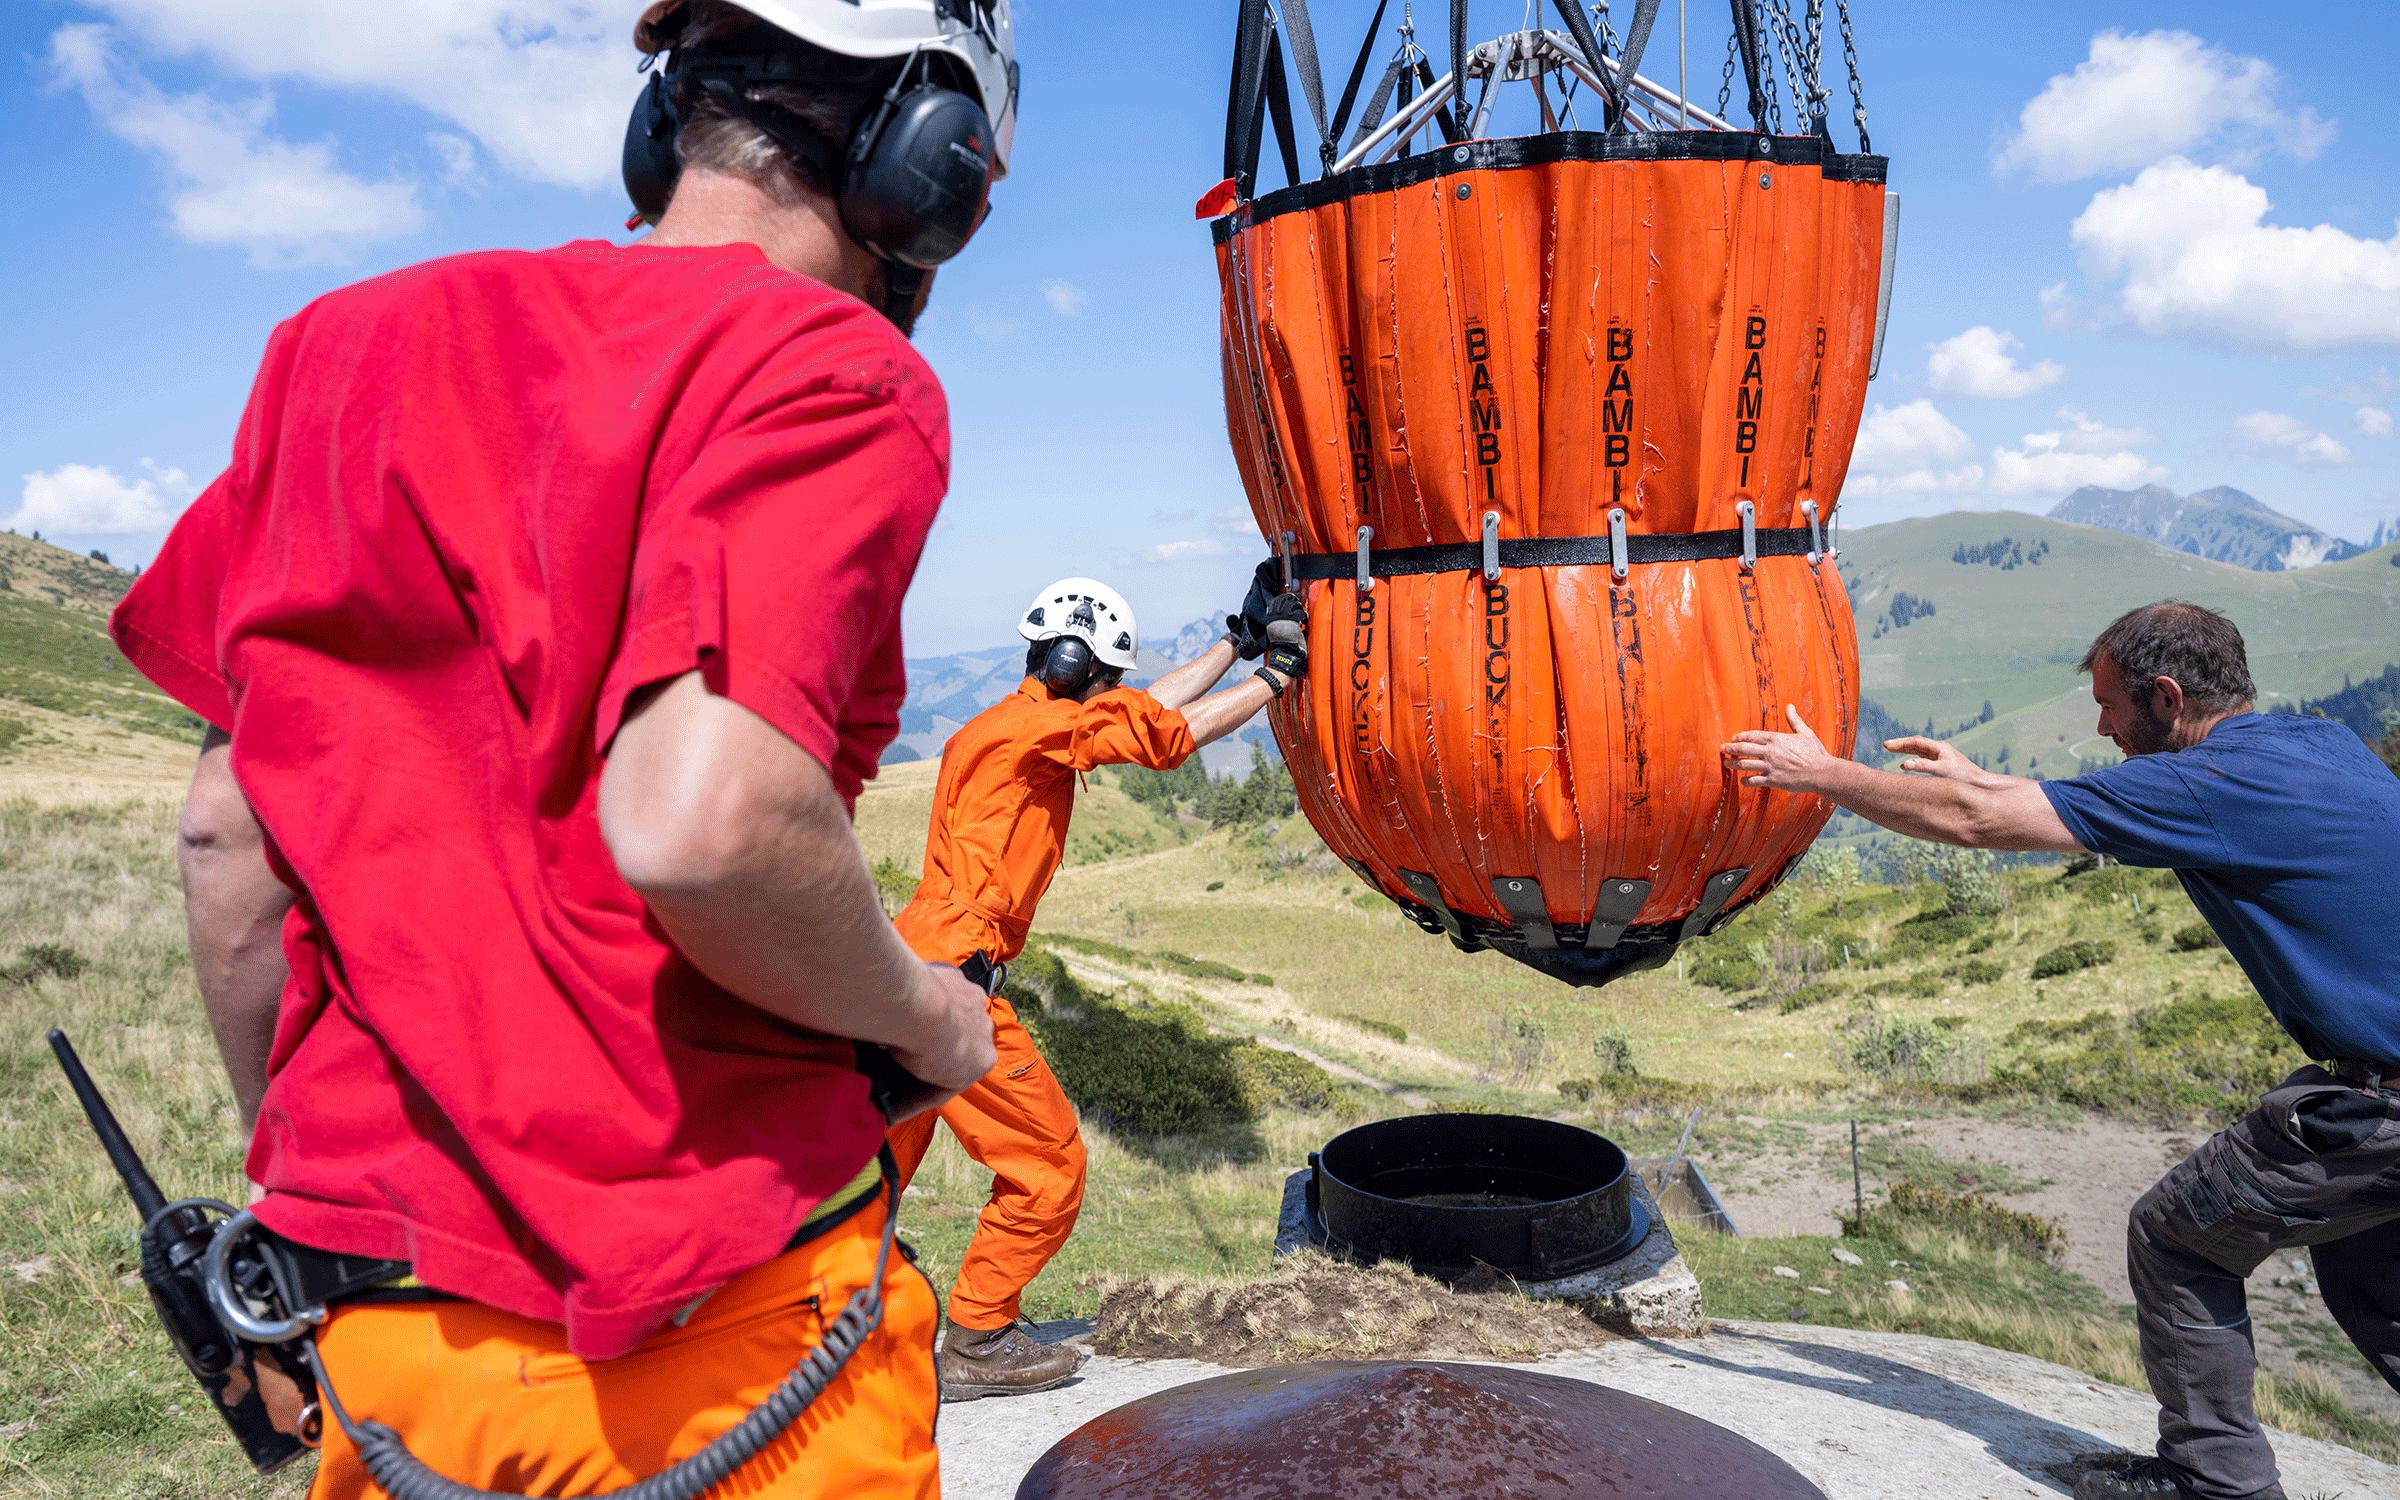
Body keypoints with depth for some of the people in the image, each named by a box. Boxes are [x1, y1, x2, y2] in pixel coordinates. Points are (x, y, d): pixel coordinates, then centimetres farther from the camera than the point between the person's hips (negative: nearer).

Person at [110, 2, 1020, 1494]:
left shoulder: (363, 340, 8)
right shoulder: (835, 374, -13)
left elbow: (226, 831, 9)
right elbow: (699, 825, -29)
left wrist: (298, 1168, 20)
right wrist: (928, 1017, -9)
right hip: (712, 1339, -6)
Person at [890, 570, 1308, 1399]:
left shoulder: (1024, 725, 15)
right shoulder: (1034, 727, -12)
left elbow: (1148, 711, 20)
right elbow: (1167, 733, -8)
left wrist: (1238, 639, 22)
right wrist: (1275, 675, 1)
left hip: (907, 967, 10)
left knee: (889, 1150, 23)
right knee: (1047, 1166, 3)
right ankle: (977, 1345, 15)